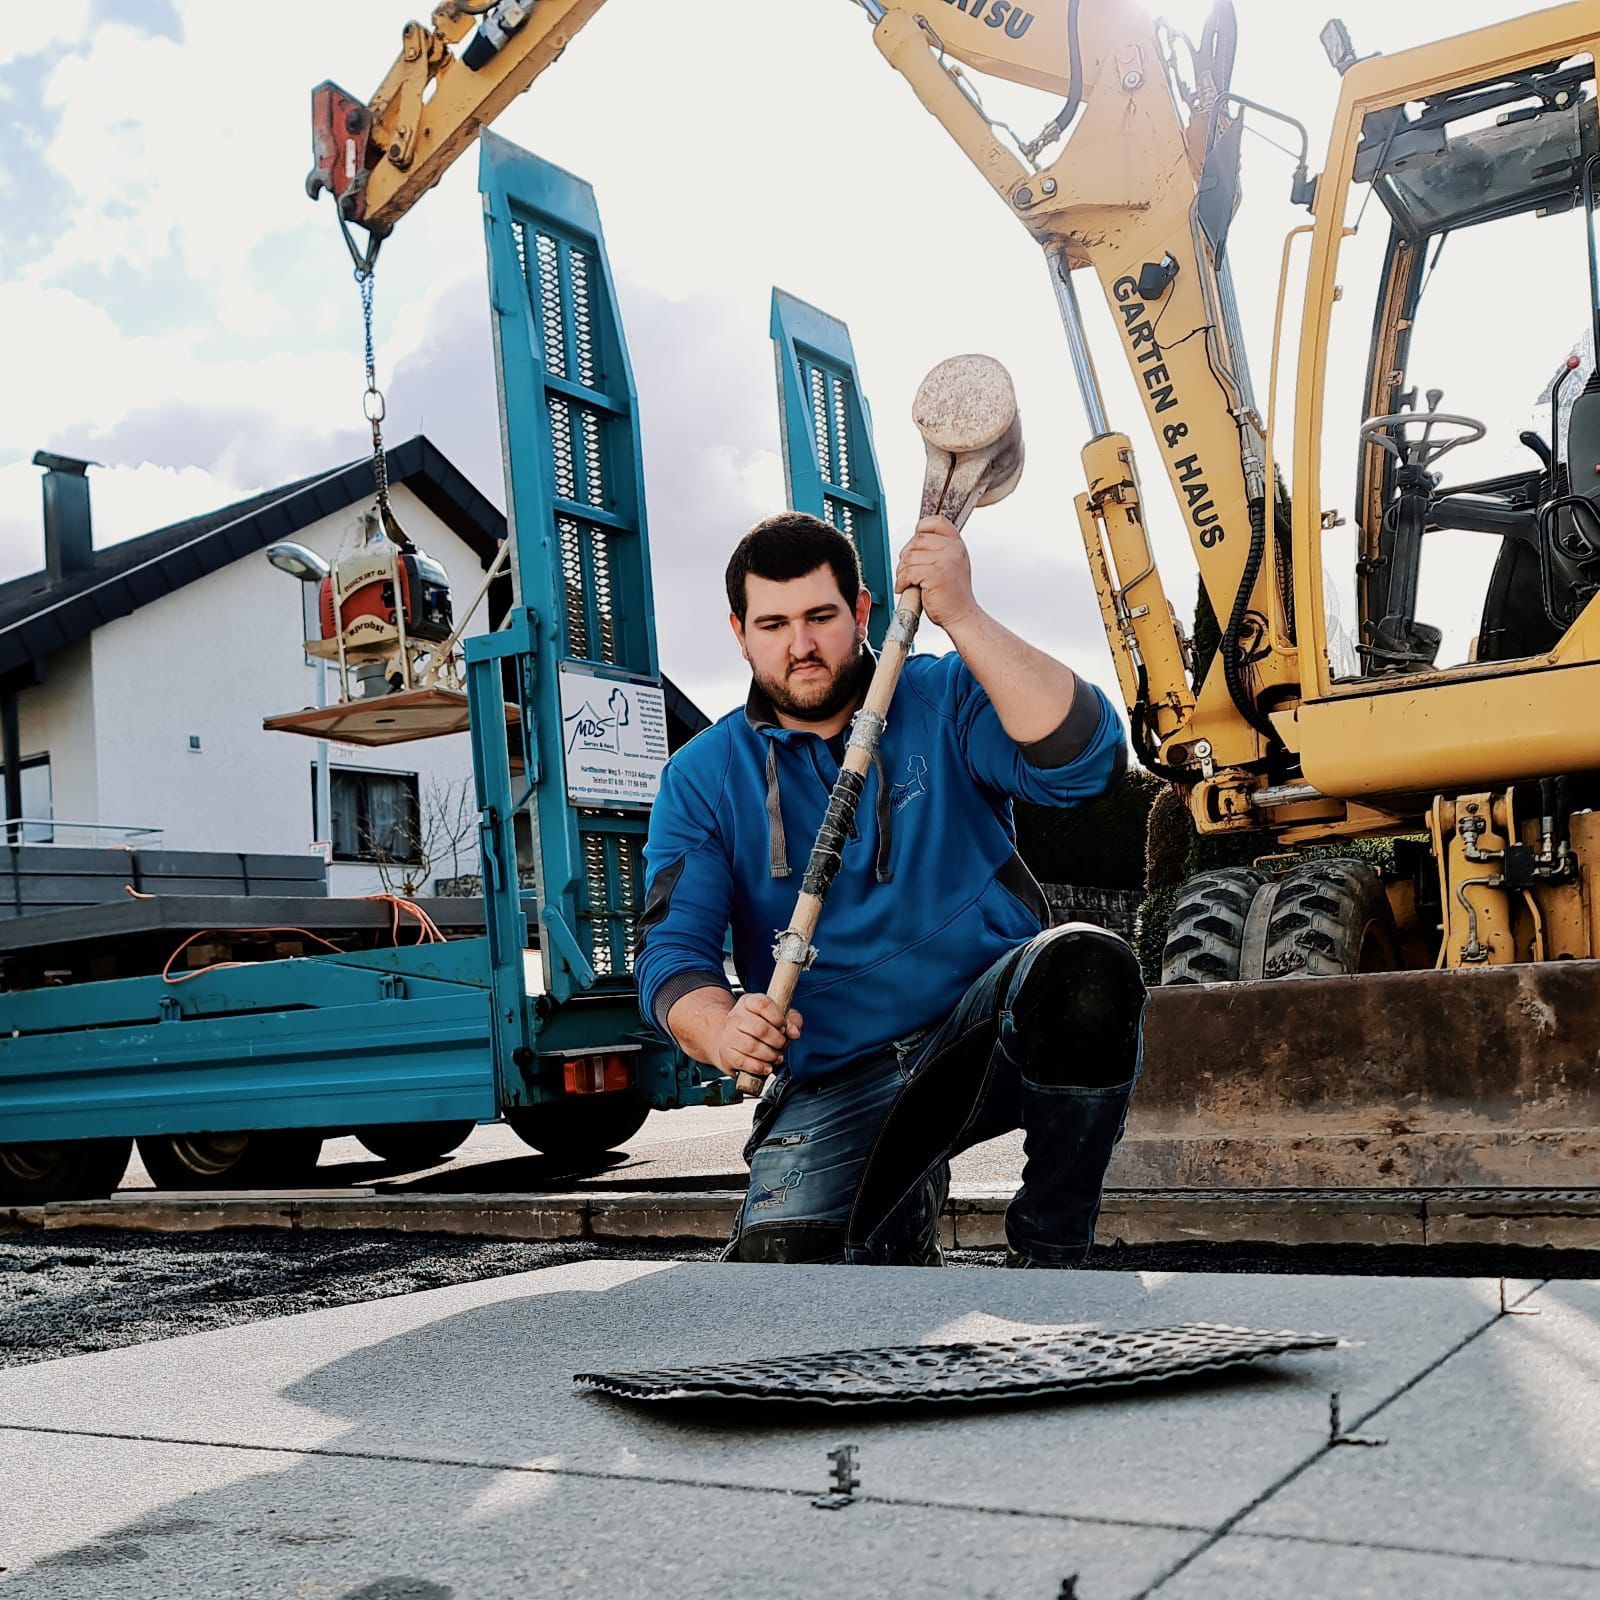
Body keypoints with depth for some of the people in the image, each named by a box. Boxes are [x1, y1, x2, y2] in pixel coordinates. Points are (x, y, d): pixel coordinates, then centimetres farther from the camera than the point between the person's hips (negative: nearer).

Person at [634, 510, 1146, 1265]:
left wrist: (961, 616, -23)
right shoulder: (703, 778, 7)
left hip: (987, 1031, 0)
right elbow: (672, 949, -3)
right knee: (781, 1257, -26)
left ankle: (1049, 1251, -11)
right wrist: (721, 1031, -27)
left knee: (1085, 967, -34)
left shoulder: (944, 699, 3)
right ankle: (904, 1208, 13)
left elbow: (1083, 761, -16)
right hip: (837, 1084, 1)